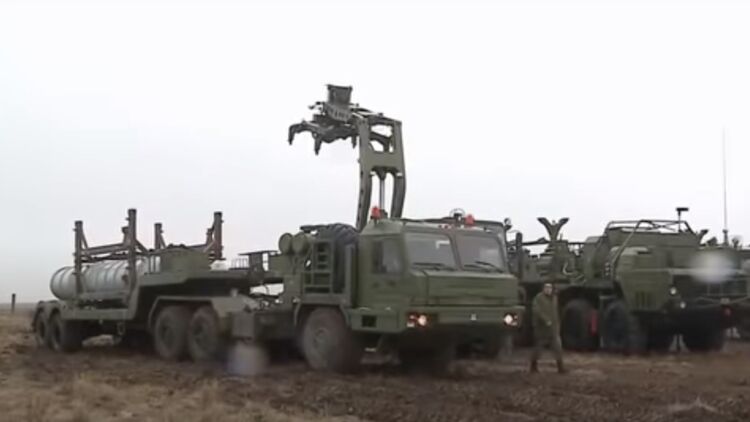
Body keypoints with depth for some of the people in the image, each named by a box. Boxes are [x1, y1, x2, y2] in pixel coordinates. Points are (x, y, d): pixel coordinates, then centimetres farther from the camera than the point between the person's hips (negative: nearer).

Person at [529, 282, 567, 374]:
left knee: (558, 346, -2)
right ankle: (533, 366, 17)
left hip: (553, 328, 6)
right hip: (541, 327, -6)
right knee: (538, 346, 4)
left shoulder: (554, 298, 13)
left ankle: (560, 367, 1)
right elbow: (536, 310, -23)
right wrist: (546, 320, -27)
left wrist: (557, 324, 15)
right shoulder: (538, 298, -11)